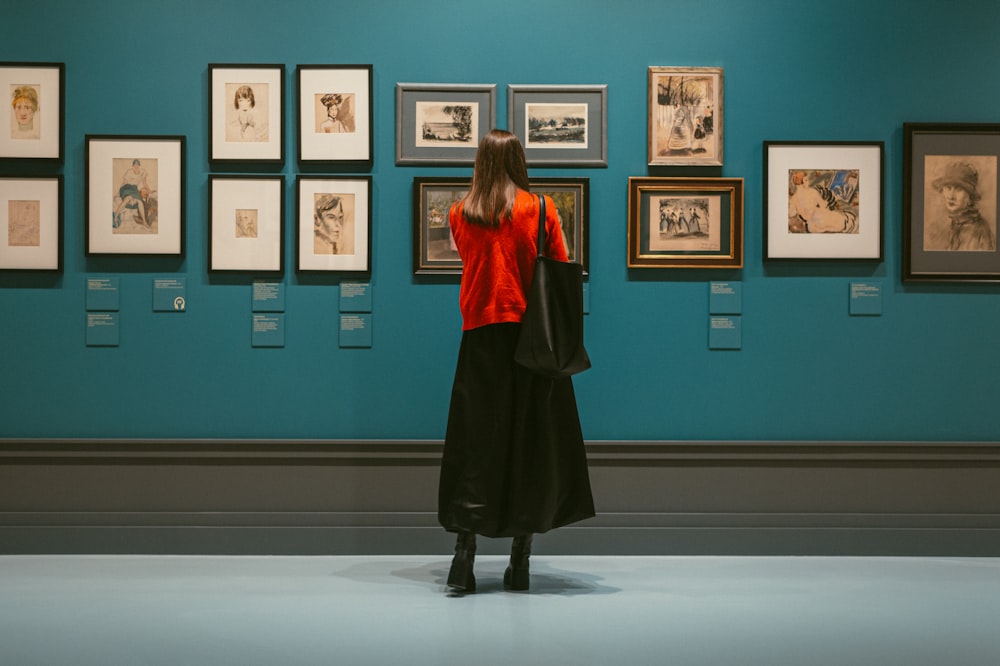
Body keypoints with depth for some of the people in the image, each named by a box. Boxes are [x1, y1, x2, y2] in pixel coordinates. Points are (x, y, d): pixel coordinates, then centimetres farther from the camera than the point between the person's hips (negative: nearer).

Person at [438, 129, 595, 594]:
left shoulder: (459, 215, 4)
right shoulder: (540, 209, -1)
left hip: (479, 333, 1)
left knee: (475, 441, 3)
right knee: (530, 441, 5)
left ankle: (465, 552, -7)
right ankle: (520, 560, 7)